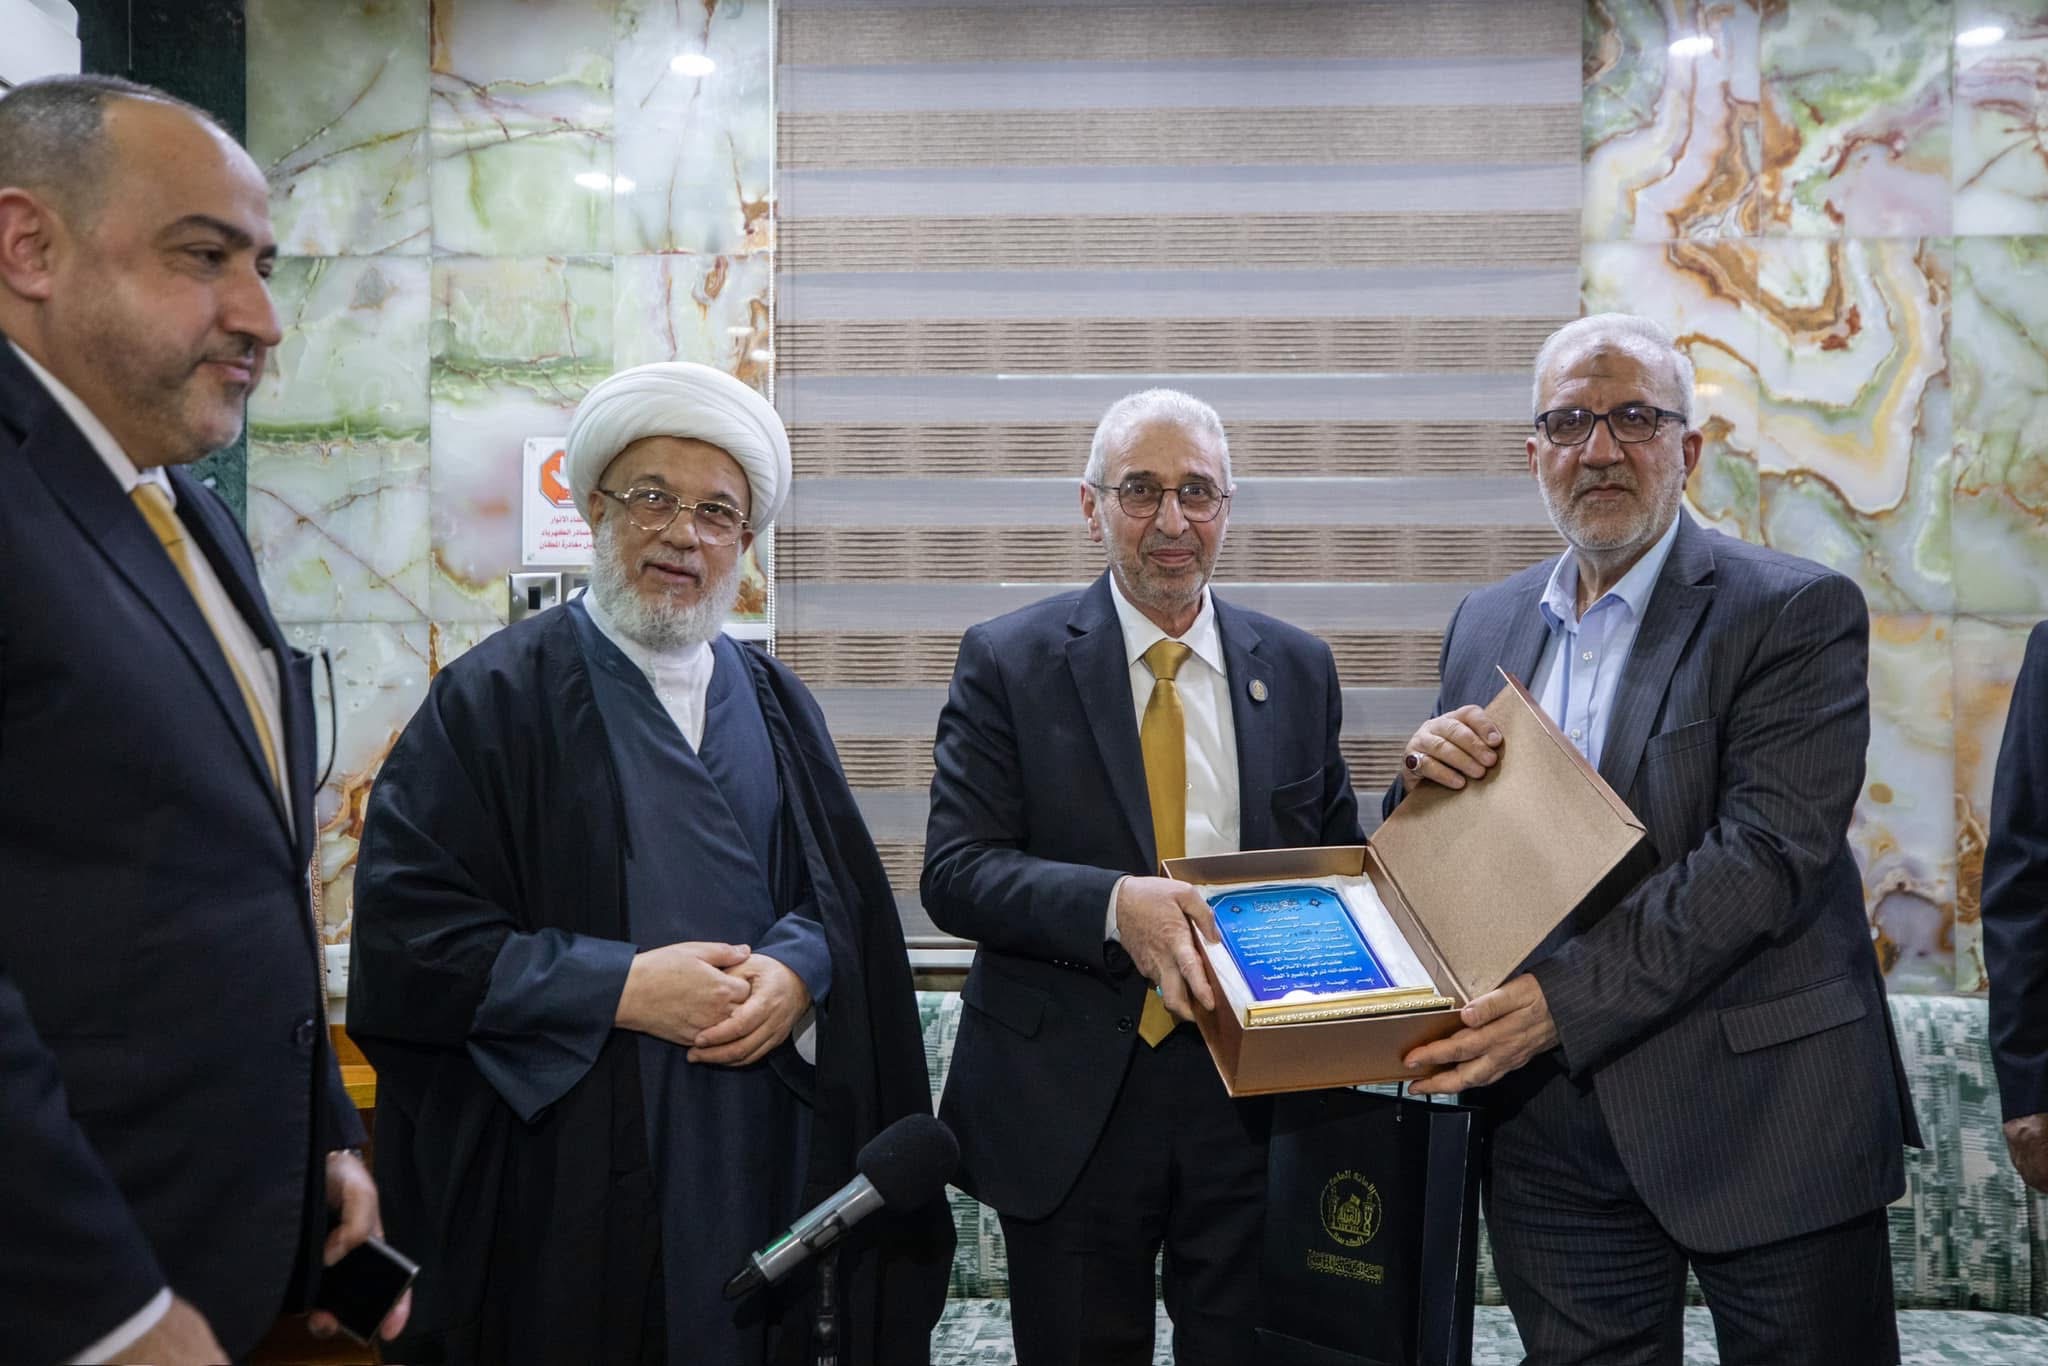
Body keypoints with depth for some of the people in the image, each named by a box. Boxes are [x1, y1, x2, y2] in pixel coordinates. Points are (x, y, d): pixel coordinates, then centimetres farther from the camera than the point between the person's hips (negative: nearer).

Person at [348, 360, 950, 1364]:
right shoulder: (495, 696, -4)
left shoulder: (775, 703, 10)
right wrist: (618, 987, -17)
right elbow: (403, 925, -11)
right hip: (565, 1167, -3)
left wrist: (797, 969, -12)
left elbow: (843, 892, 9)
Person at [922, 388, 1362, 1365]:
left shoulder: (1298, 668, 5)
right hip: (1068, 1098, -2)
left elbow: (1336, 859, 11)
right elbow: (954, 871, -11)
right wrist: (1113, 904, -27)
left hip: (1254, 1089, 2)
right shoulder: (1008, 661, -5)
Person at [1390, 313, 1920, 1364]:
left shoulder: (1796, 612, -7)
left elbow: (1767, 854, -19)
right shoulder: (1485, 626, 9)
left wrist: (1562, 1002, -25)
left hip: (1761, 1115, -4)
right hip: (1550, 1123, 4)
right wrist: (1425, 777, -9)